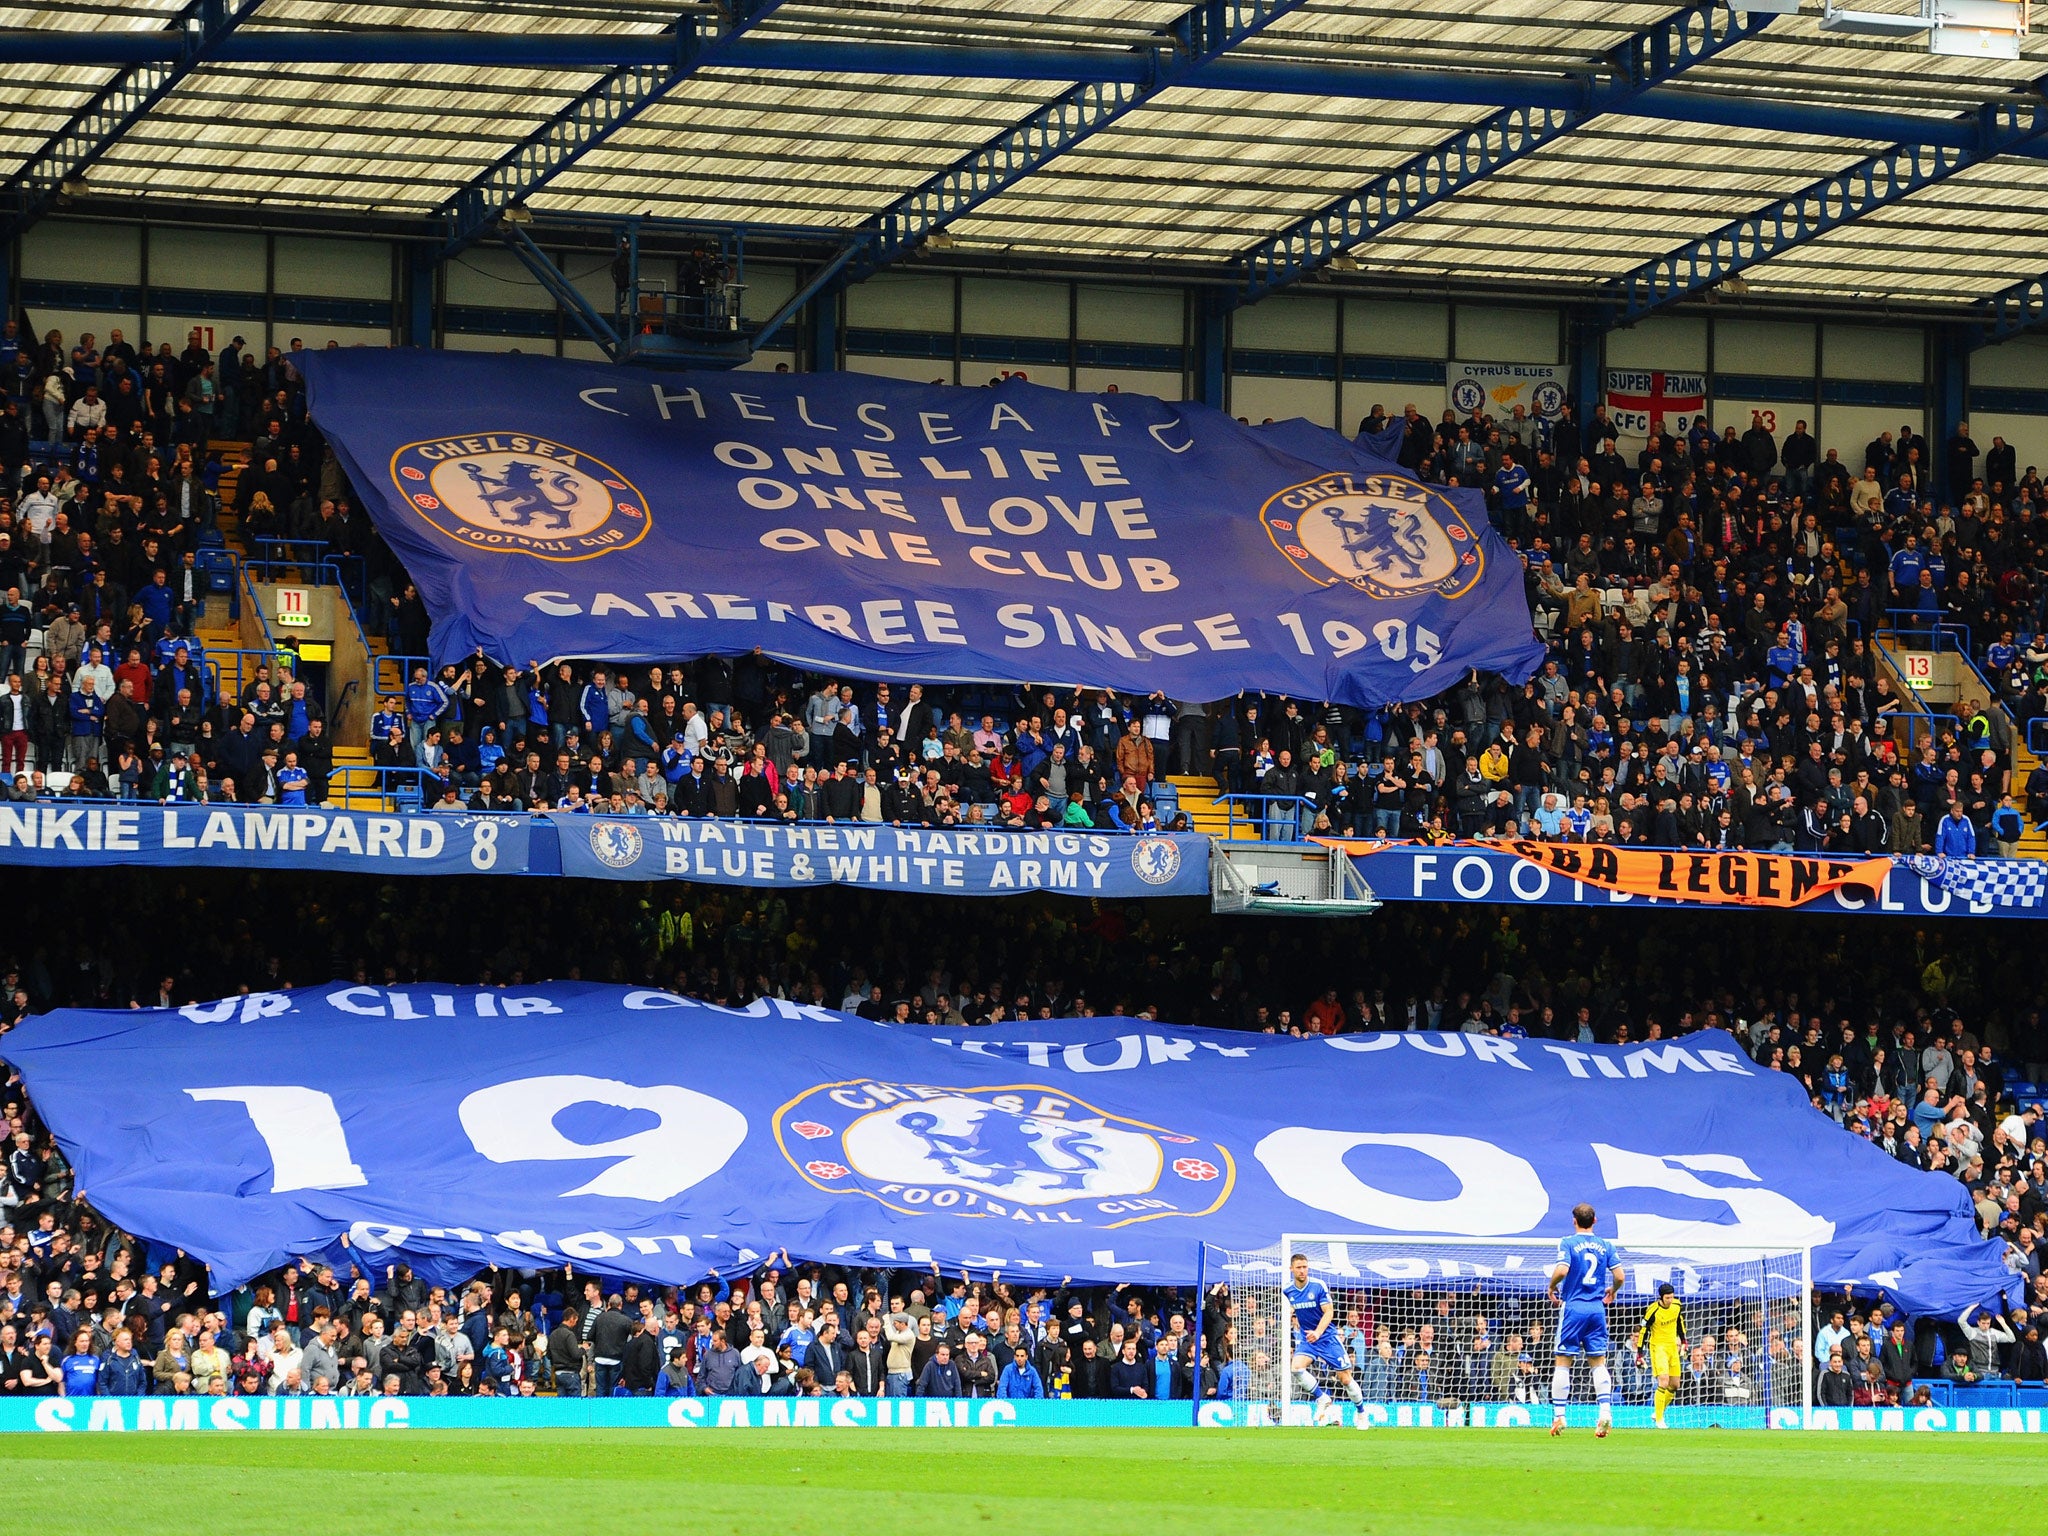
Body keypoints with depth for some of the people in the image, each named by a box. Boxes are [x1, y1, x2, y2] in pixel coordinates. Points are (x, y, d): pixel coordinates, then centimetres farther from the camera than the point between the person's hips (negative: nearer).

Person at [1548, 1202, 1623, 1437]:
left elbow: (1562, 1270, -18)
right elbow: (1620, 1275, 3)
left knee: (1562, 1362, 2)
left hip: (1573, 1306, -3)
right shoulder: (1605, 1246, 7)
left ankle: (1558, 1416, 0)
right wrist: (1612, 1291, 23)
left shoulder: (1568, 1243, -4)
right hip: (1597, 1309, 3)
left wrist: (1552, 1287, 2)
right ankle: (1605, 1412, -8)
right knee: (1599, 1363, 6)